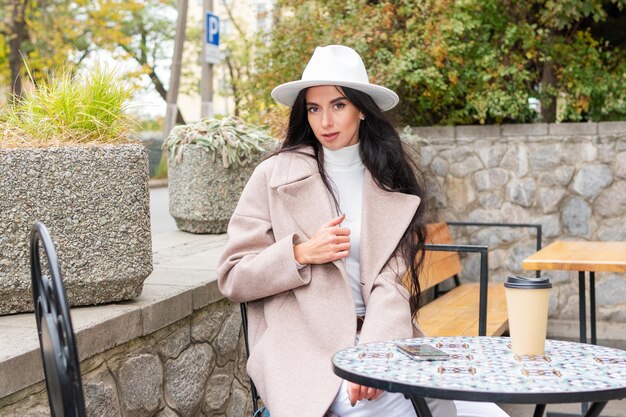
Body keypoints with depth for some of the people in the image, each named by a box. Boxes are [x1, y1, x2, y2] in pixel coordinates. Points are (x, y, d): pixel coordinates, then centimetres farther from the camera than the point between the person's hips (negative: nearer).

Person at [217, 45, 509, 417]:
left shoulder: (390, 179, 9)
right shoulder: (276, 176, 4)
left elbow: (392, 283, -3)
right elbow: (232, 278, 3)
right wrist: (302, 253, -12)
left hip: (380, 340, 3)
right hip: (308, 349, -3)